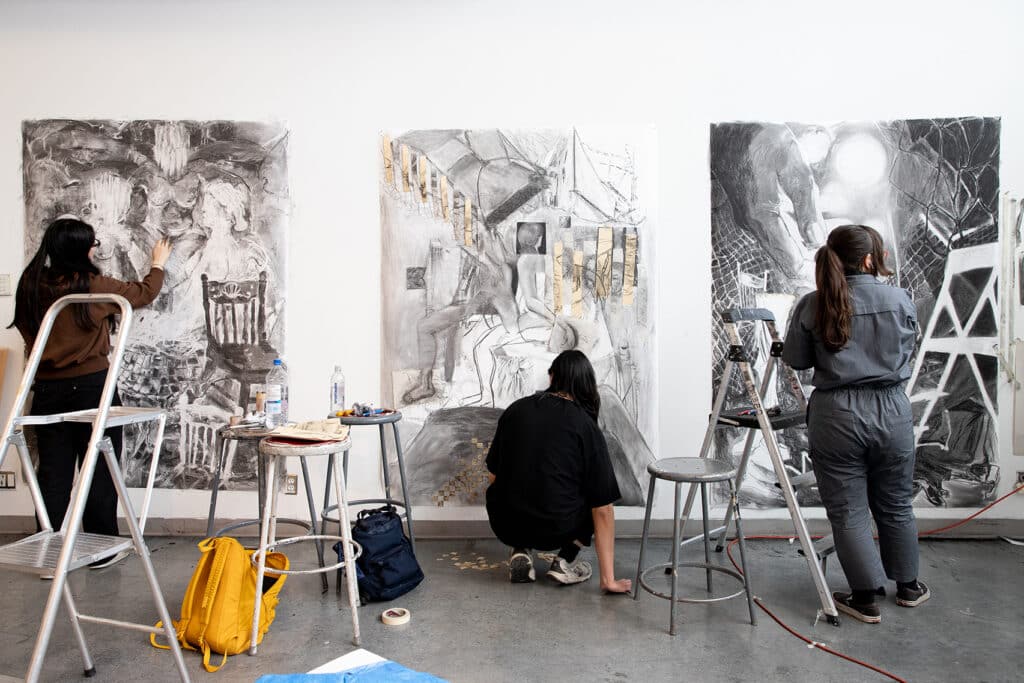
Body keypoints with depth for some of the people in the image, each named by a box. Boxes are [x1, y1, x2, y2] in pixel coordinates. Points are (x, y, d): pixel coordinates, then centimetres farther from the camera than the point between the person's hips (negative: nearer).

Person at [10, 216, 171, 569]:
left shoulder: (30, 286, 1)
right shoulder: (92, 285, -11)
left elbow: (26, 329, 14)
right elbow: (144, 292, 3)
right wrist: (158, 264, 21)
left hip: (47, 389, 5)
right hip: (91, 385, -5)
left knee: (53, 471, 10)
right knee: (99, 469, 6)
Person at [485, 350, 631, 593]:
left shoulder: (515, 409, 4)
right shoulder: (587, 427, -3)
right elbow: (602, 510, -4)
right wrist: (608, 579, 0)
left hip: (506, 526, 3)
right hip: (556, 531, -2)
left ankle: (520, 552, 12)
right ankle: (566, 560, 9)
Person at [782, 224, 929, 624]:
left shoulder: (812, 306, -7)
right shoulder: (899, 300, -4)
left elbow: (795, 359, 1)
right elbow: (906, 351, 10)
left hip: (835, 417, -2)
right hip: (891, 413, 2)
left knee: (848, 512, 8)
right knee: (896, 506, 20)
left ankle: (866, 599, 15)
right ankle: (908, 586, 36)